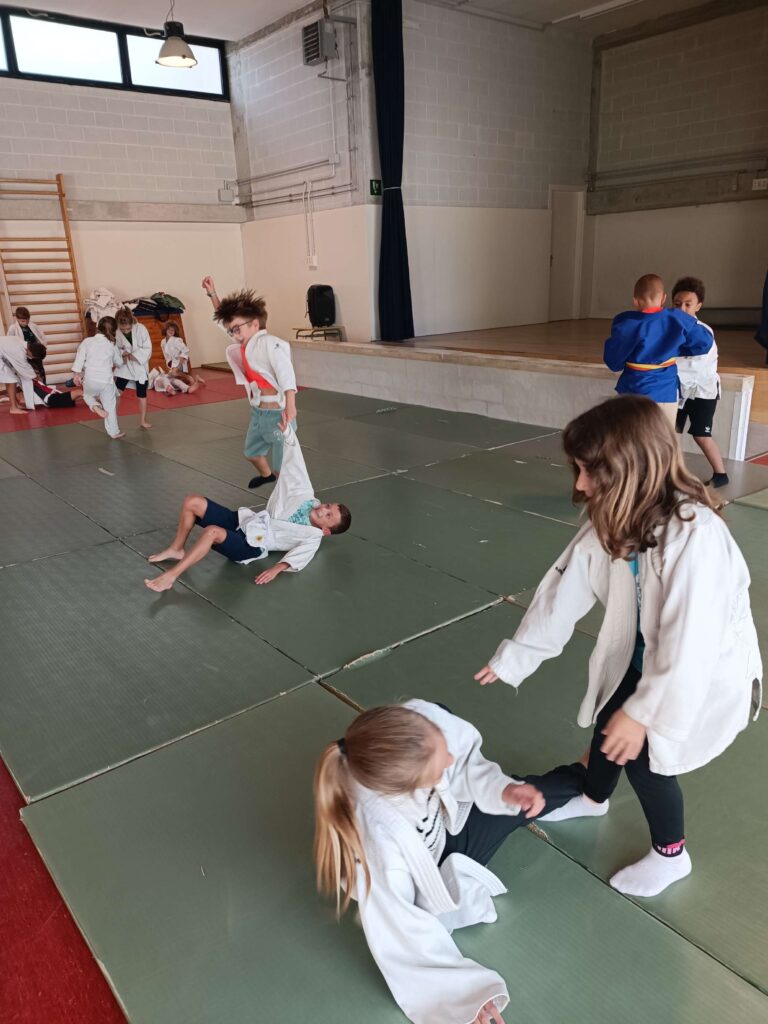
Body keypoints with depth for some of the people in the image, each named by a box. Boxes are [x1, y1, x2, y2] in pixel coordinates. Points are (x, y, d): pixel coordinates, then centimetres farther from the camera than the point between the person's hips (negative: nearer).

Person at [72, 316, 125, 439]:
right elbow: (119, 362, 15)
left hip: (90, 380, 0)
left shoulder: (87, 342, -2)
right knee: (110, 406, 10)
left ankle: (95, 406, 0)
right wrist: (116, 366, 38)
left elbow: (80, 358, -4)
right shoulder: (112, 345, 2)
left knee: (87, 395, 31)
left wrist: (77, 374, 2)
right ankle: (114, 432, 14)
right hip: (106, 381, 0)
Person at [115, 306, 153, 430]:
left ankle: (142, 420, 26)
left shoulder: (141, 329, -19)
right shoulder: (116, 332, -15)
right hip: (125, 365, 1)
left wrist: (135, 356, -24)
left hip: (140, 365, -1)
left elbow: (148, 348, -15)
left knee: (142, 394, 10)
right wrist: (122, 354, -24)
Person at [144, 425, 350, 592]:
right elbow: (293, 465, 6)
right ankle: (176, 550, 11)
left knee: (212, 532, -36)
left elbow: (301, 555, -23)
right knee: (192, 501, -7)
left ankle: (170, 576, -28)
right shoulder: (306, 495, 10)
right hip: (243, 519, 7)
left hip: (252, 544, -7)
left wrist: (278, 568, -43)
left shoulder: (313, 537, -4)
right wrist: (286, 429, -3)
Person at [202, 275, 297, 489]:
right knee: (251, 452, 30)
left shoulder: (269, 343, -19)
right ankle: (266, 475, 59)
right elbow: (225, 320, 23)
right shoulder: (246, 346, 6)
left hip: (276, 415, -10)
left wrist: (290, 408, -45)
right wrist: (212, 294, 20)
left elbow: (286, 374, -33)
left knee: (283, 469, -8)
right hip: (258, 413, 10)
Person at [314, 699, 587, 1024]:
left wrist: (502, 788, -29)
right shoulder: (376, 840, -46)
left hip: (446, 826, 4)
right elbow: (397, 931, -30)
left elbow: (464, 762, -14)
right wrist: (462, 992, -26)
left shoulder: (424, 722, -38)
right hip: (424, 892, -3)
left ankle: (581, 774, 48)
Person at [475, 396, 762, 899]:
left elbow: (689, 643, -36)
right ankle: (593, 799, 51)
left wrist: (643, 713, -27)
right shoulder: (614, 524, -13)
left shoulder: (696, 537, -39)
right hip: (644, 656, 7)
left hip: (707, 670, -7)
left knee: (643, 755, -3)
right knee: (608, 725, 18)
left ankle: (671, 855, 28)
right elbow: (565, 589, -7)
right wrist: (514, 656, -1)